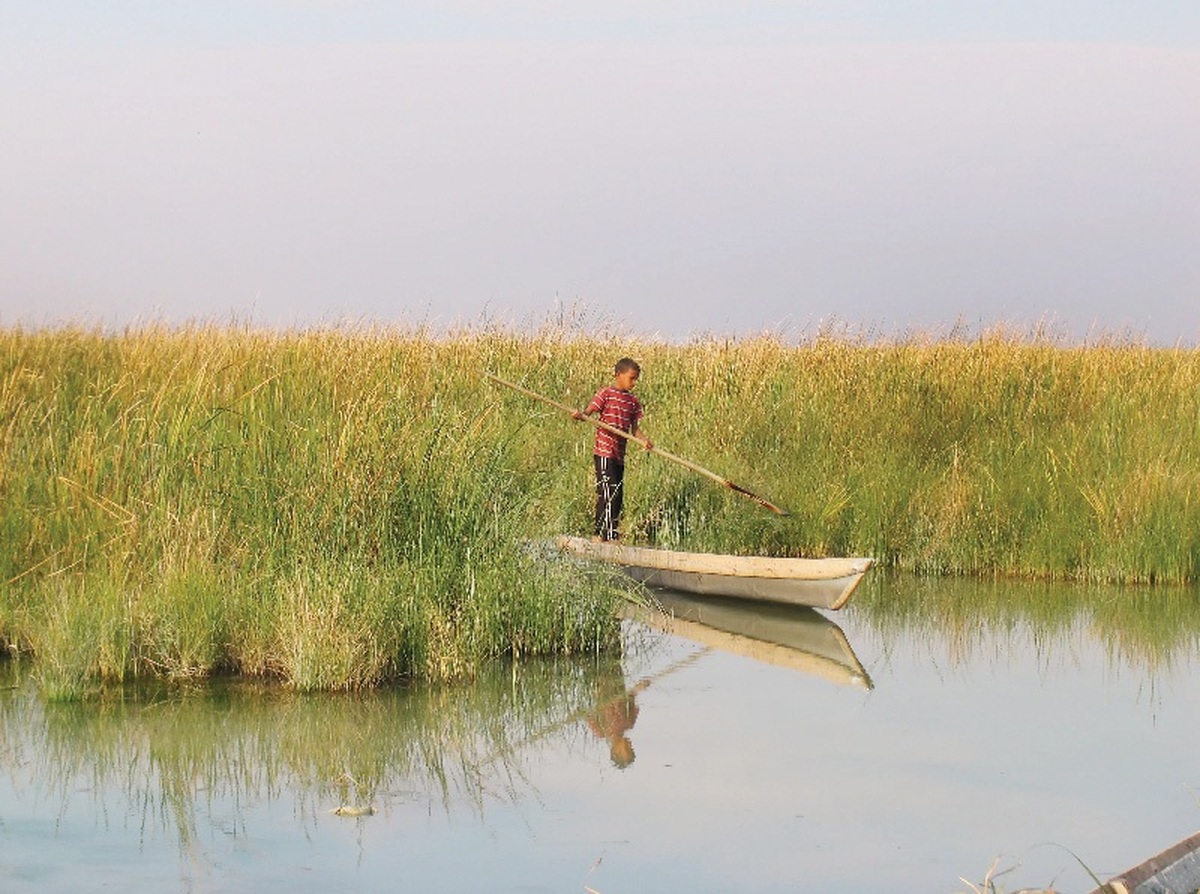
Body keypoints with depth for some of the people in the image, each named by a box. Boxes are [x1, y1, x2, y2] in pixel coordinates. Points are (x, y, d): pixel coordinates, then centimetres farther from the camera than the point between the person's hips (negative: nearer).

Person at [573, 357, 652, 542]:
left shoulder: (633, 401, 13)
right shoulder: (606, 393, -4)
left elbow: (634, 428, 12)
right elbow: (590, 409, -12)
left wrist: (643, 440, -7)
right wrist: (581, 414, -34)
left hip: (619, 454, 8)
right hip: (604, 452, -8)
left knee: (618, 496, 10)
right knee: (608, 494, -12)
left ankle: (600, 534, 18)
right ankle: (611, 535, -13)